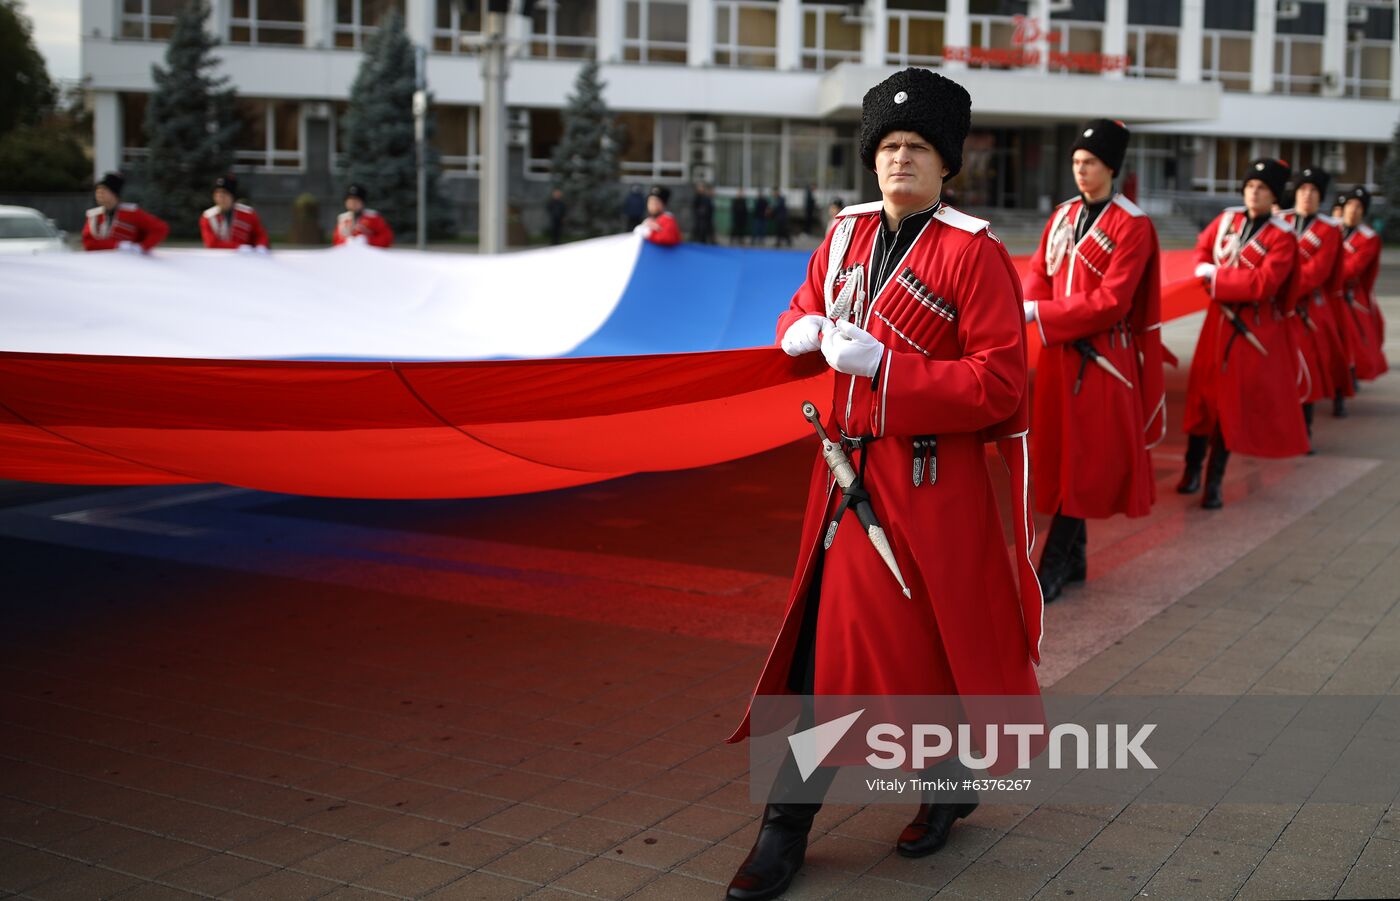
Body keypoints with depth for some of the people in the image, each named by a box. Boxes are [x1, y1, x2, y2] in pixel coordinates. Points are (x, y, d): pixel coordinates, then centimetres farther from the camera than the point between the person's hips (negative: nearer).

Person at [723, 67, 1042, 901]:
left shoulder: (974, 251, -10)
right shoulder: (847, 233, 9)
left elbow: (1000, 384, -15)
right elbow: (805, 308, 23)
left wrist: (882, 364, -22)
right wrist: (802, 331, -3)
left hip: (930, 481, -6)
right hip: (846, 469, 6)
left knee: (930, 639, 6)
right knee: (825, 636, 7)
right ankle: (786, 828, 15)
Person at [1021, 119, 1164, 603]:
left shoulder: (1132, 225, -10)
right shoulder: (1064, 215, 10)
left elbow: (1110, 302, -17)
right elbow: (1038, 273, 10)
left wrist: (1038, 312, -20)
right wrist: (1023, 305, -14)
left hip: (1102, 358, -6)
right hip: (1058, 350, 7)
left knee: (1086, 458, -1)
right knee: (1057, 450, 10)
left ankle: (1054, 564, 2)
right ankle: (1074, 555, 22)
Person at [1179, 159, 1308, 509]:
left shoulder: (1282, 236, -12)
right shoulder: (1228, 219, 5)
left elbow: (1263, 283, -21)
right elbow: (1203, 247, 21)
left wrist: (1215, 276, -16)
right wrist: (1206, 271, -1)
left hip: (1253, 329, -5)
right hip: (1218, 319, 5)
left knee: (1233, 403, 0)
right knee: (1203, 394, 9)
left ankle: (1214, 482, 9)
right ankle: (1192, 470, 22)